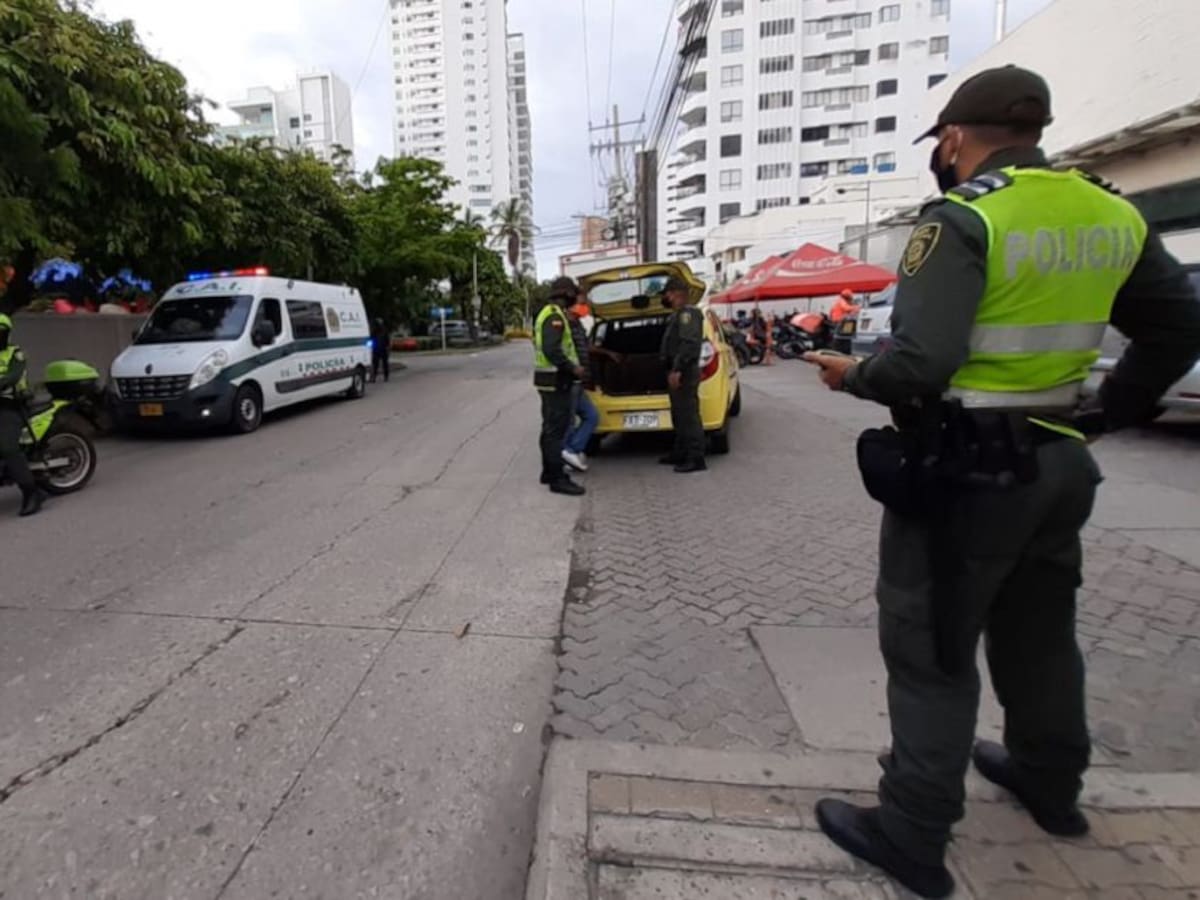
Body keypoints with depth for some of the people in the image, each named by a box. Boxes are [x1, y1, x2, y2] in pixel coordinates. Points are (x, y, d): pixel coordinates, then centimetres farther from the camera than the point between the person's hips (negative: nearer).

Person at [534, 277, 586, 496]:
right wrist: (573, 368, -19)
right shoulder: (555, 316, -16)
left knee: (550, 427, 16)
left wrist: (570, 366, 19)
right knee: (556, 429, -9)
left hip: (549, 379, 11)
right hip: (556, 381, -11)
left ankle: (549, 472, 25)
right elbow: (551, 349, -28)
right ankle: (557, 479, -6)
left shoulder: (547, 313, 17)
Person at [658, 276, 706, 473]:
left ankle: (696, 459, -6)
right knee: (679, 415, 16)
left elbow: (689, 344, -23)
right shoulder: (678, 315, 22)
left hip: (684, 372, -11)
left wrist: (677, 370, -27)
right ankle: (680, 454, 26)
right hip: (677, 372, 11)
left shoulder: (687, 313, -11)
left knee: (688, 415, -9)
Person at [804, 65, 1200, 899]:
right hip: (1058, 460, 8)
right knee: (1040, 631, 24)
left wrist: (855, 375, -7)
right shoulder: (1114, 215, 9)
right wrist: (1106, 414, 19)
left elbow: (921, 363, -26)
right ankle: (1051, 782, 44)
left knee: (929, 648, 2)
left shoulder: (961, 220, -16)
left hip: (963, 466, -8)